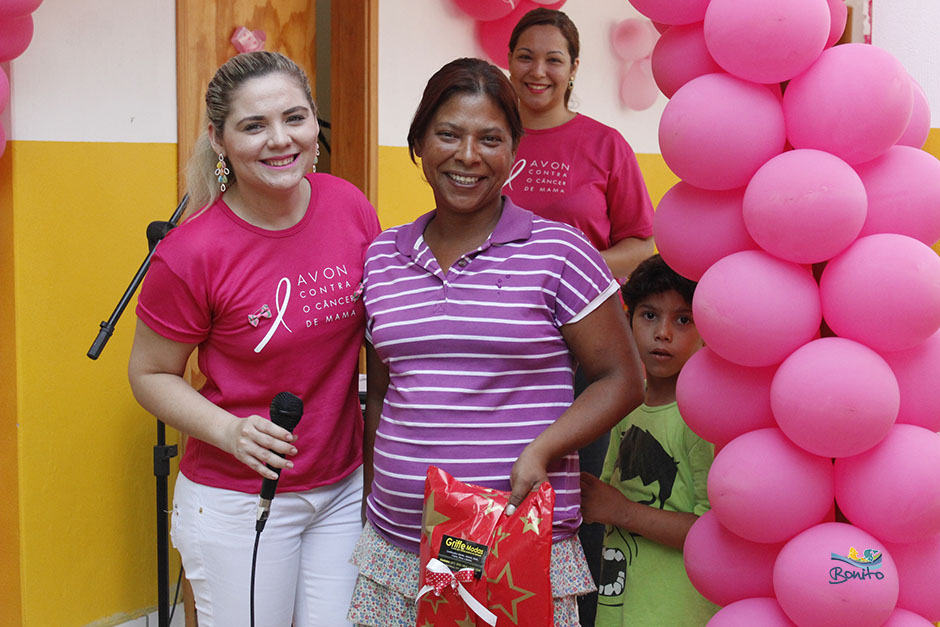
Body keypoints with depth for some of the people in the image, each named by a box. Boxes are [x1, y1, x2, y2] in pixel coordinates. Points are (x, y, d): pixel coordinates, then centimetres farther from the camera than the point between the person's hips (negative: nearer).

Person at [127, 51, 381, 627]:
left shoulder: (350, 206, -6)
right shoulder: (190, 255, -20)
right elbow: (150, 374, -6)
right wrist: (230, 431, -21)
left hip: (347, 486, 4)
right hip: (239, 500, -4)